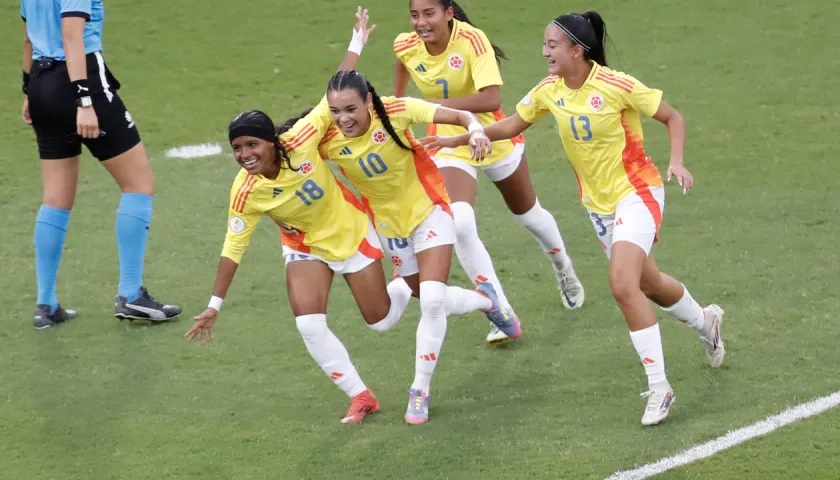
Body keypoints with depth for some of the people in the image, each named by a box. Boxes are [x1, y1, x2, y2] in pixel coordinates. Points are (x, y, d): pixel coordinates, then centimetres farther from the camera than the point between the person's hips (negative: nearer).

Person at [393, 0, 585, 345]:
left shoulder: (471, 40, -30)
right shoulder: (406, 46, -16)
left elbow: (491, 98, -41)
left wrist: (441, 104, -46)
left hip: (494, 138, -2)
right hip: (449, 145, 2)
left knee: (528, 215, 22)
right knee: (459, 225, -24)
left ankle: (563, 269, 56)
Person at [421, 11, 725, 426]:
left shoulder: (615, 85, -21)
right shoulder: (548, 91, -4)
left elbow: (672, 117, -11)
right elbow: (510, 126, 10)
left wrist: (676, 161, -25)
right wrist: (458, 140, 3)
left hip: (636, 192, -7)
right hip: (598, 202, 7)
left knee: (623, 285, -22)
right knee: (647, 284, 18)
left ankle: (658, 388, -14)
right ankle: (704, 320, 51)